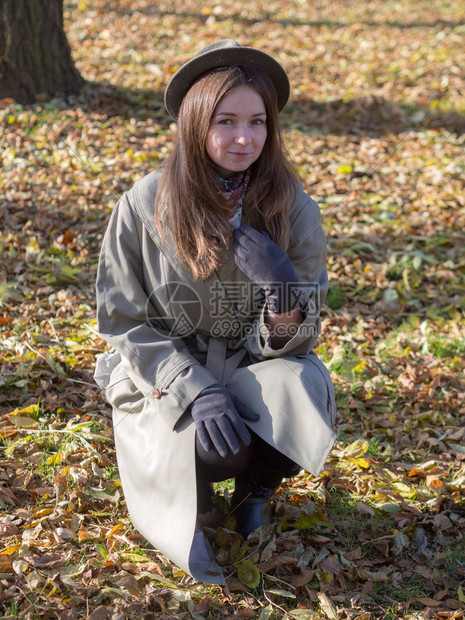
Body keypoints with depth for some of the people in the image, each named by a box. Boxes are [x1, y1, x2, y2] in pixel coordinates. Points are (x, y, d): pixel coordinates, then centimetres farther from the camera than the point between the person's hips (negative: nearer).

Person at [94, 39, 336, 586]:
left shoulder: (293, 211, -8)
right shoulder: (144, 208, -13)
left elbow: (292, 343, -6)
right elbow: (125, 322, -9)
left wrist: (284, 289, -29)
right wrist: (195, 390, -23)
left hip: (253, 370, 2)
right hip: (166, 377, -2)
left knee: (305, 392, -30)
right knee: (214, 446, -31)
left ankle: (255, 484, 6)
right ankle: (188, 483, 11)